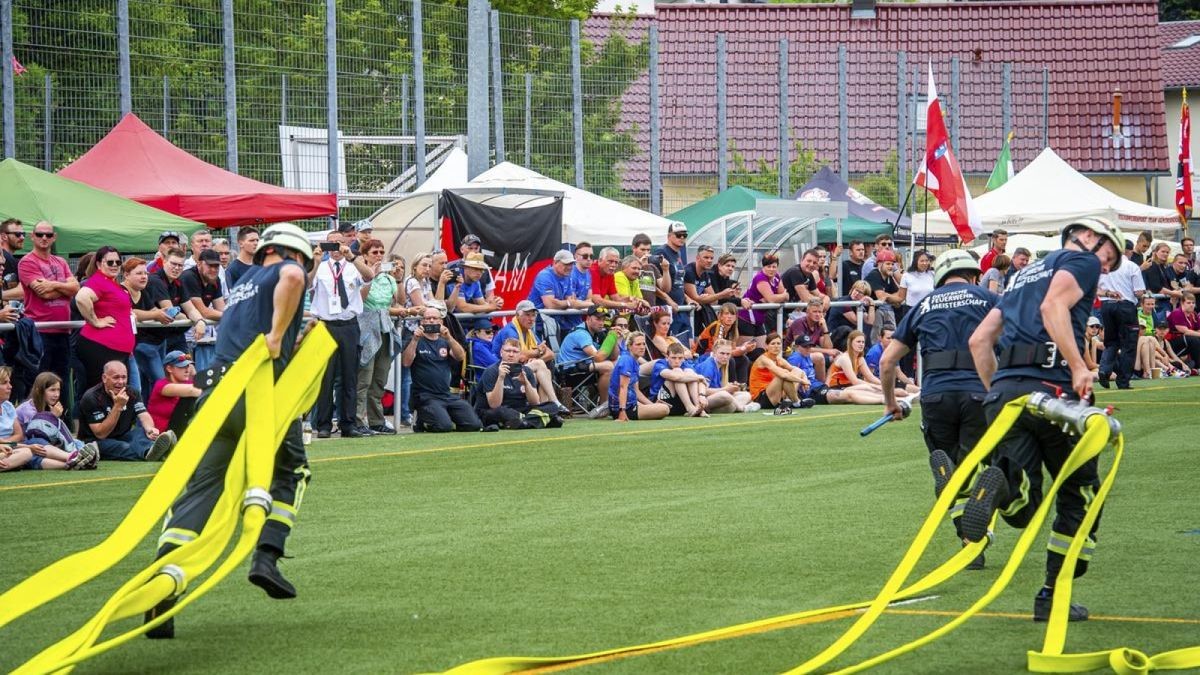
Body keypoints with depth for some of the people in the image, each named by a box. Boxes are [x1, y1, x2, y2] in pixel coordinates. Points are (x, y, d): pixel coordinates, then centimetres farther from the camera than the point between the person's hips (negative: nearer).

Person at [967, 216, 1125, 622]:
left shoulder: (1027, 273, 30)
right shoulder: (1082, 261, 8)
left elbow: (979, 340, 25)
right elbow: (1053, 307, -14)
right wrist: (1079, 367, -18)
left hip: (1003, 391, 6)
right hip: (1051, 387, -6)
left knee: (1022, 509, 2)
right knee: (1080, 493, 11)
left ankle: (1002, 484, -33)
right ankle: (1053, 596, 8)